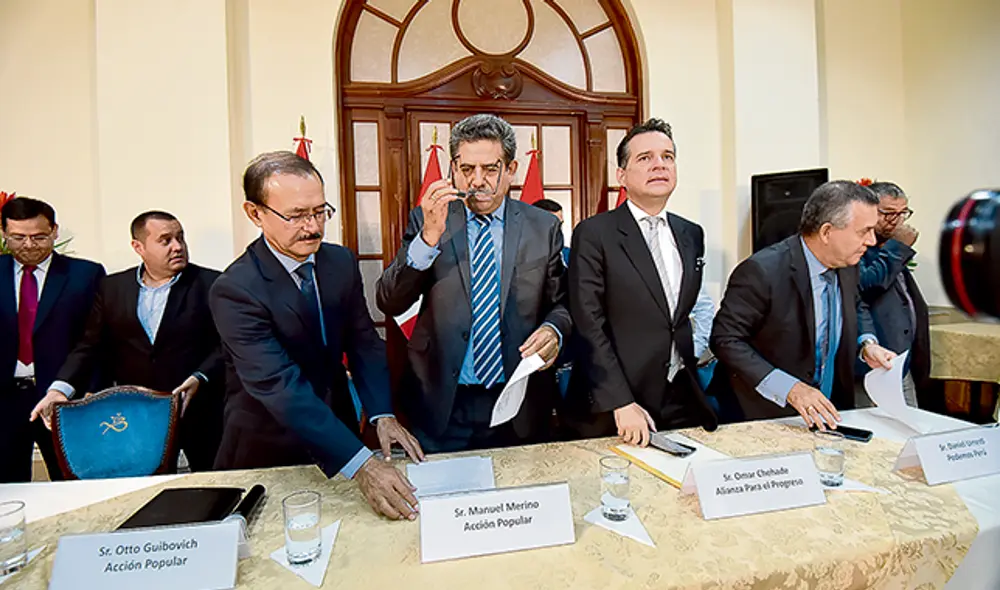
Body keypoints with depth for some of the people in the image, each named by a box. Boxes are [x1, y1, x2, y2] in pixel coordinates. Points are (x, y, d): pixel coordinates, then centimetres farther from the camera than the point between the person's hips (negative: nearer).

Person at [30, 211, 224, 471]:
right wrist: (61, 389, -5)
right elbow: (90, 346, 9)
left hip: (199, 413, -2)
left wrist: (199, 379, -17)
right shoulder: (112, 288, 10)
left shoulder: (211, 284, -1)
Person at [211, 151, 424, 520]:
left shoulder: (342, 262, -7)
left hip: (338, 425, 5)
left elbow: (364, 341, -3)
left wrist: (382, 415, -17)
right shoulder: (234, 291, -25)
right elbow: (280, 387, -33)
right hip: (268, 448, -4)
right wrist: (361, 464, -40)